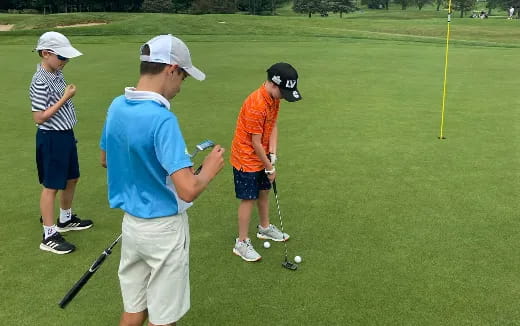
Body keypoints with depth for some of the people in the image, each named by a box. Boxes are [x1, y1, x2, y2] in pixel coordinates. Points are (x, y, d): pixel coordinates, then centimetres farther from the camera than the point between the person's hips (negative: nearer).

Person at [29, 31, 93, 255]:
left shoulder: (56, 74, 6)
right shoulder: (40, 82, -21)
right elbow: (39, 117, -23)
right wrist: (65, 98, -23)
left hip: (65, 134, 9)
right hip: (51, 138, -9)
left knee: (71, 178, 21)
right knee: (52, 186, 0)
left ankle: (66, 219, 41)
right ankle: (49, 236, 12)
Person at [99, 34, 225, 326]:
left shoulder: (117, 106, -1)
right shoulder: (162, 119, -27)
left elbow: (106, 159, 15)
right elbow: (188, 190, -31)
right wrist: (210, 169, -12)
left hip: (131, 222, 8)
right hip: (164, 228, -7)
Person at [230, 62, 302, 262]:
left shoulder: (274, 97, -3)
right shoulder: (256, 105, -30)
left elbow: (273, 126, 0)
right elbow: (255, 143, -24)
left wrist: (272, 156, -9)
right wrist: (269, 167, -14)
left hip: (262, 156, 8)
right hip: (246, 158, -8)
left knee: (264, 192, 21)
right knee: (248, 199, -1)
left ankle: (265, 228, 41)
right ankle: (241, 243, 12)